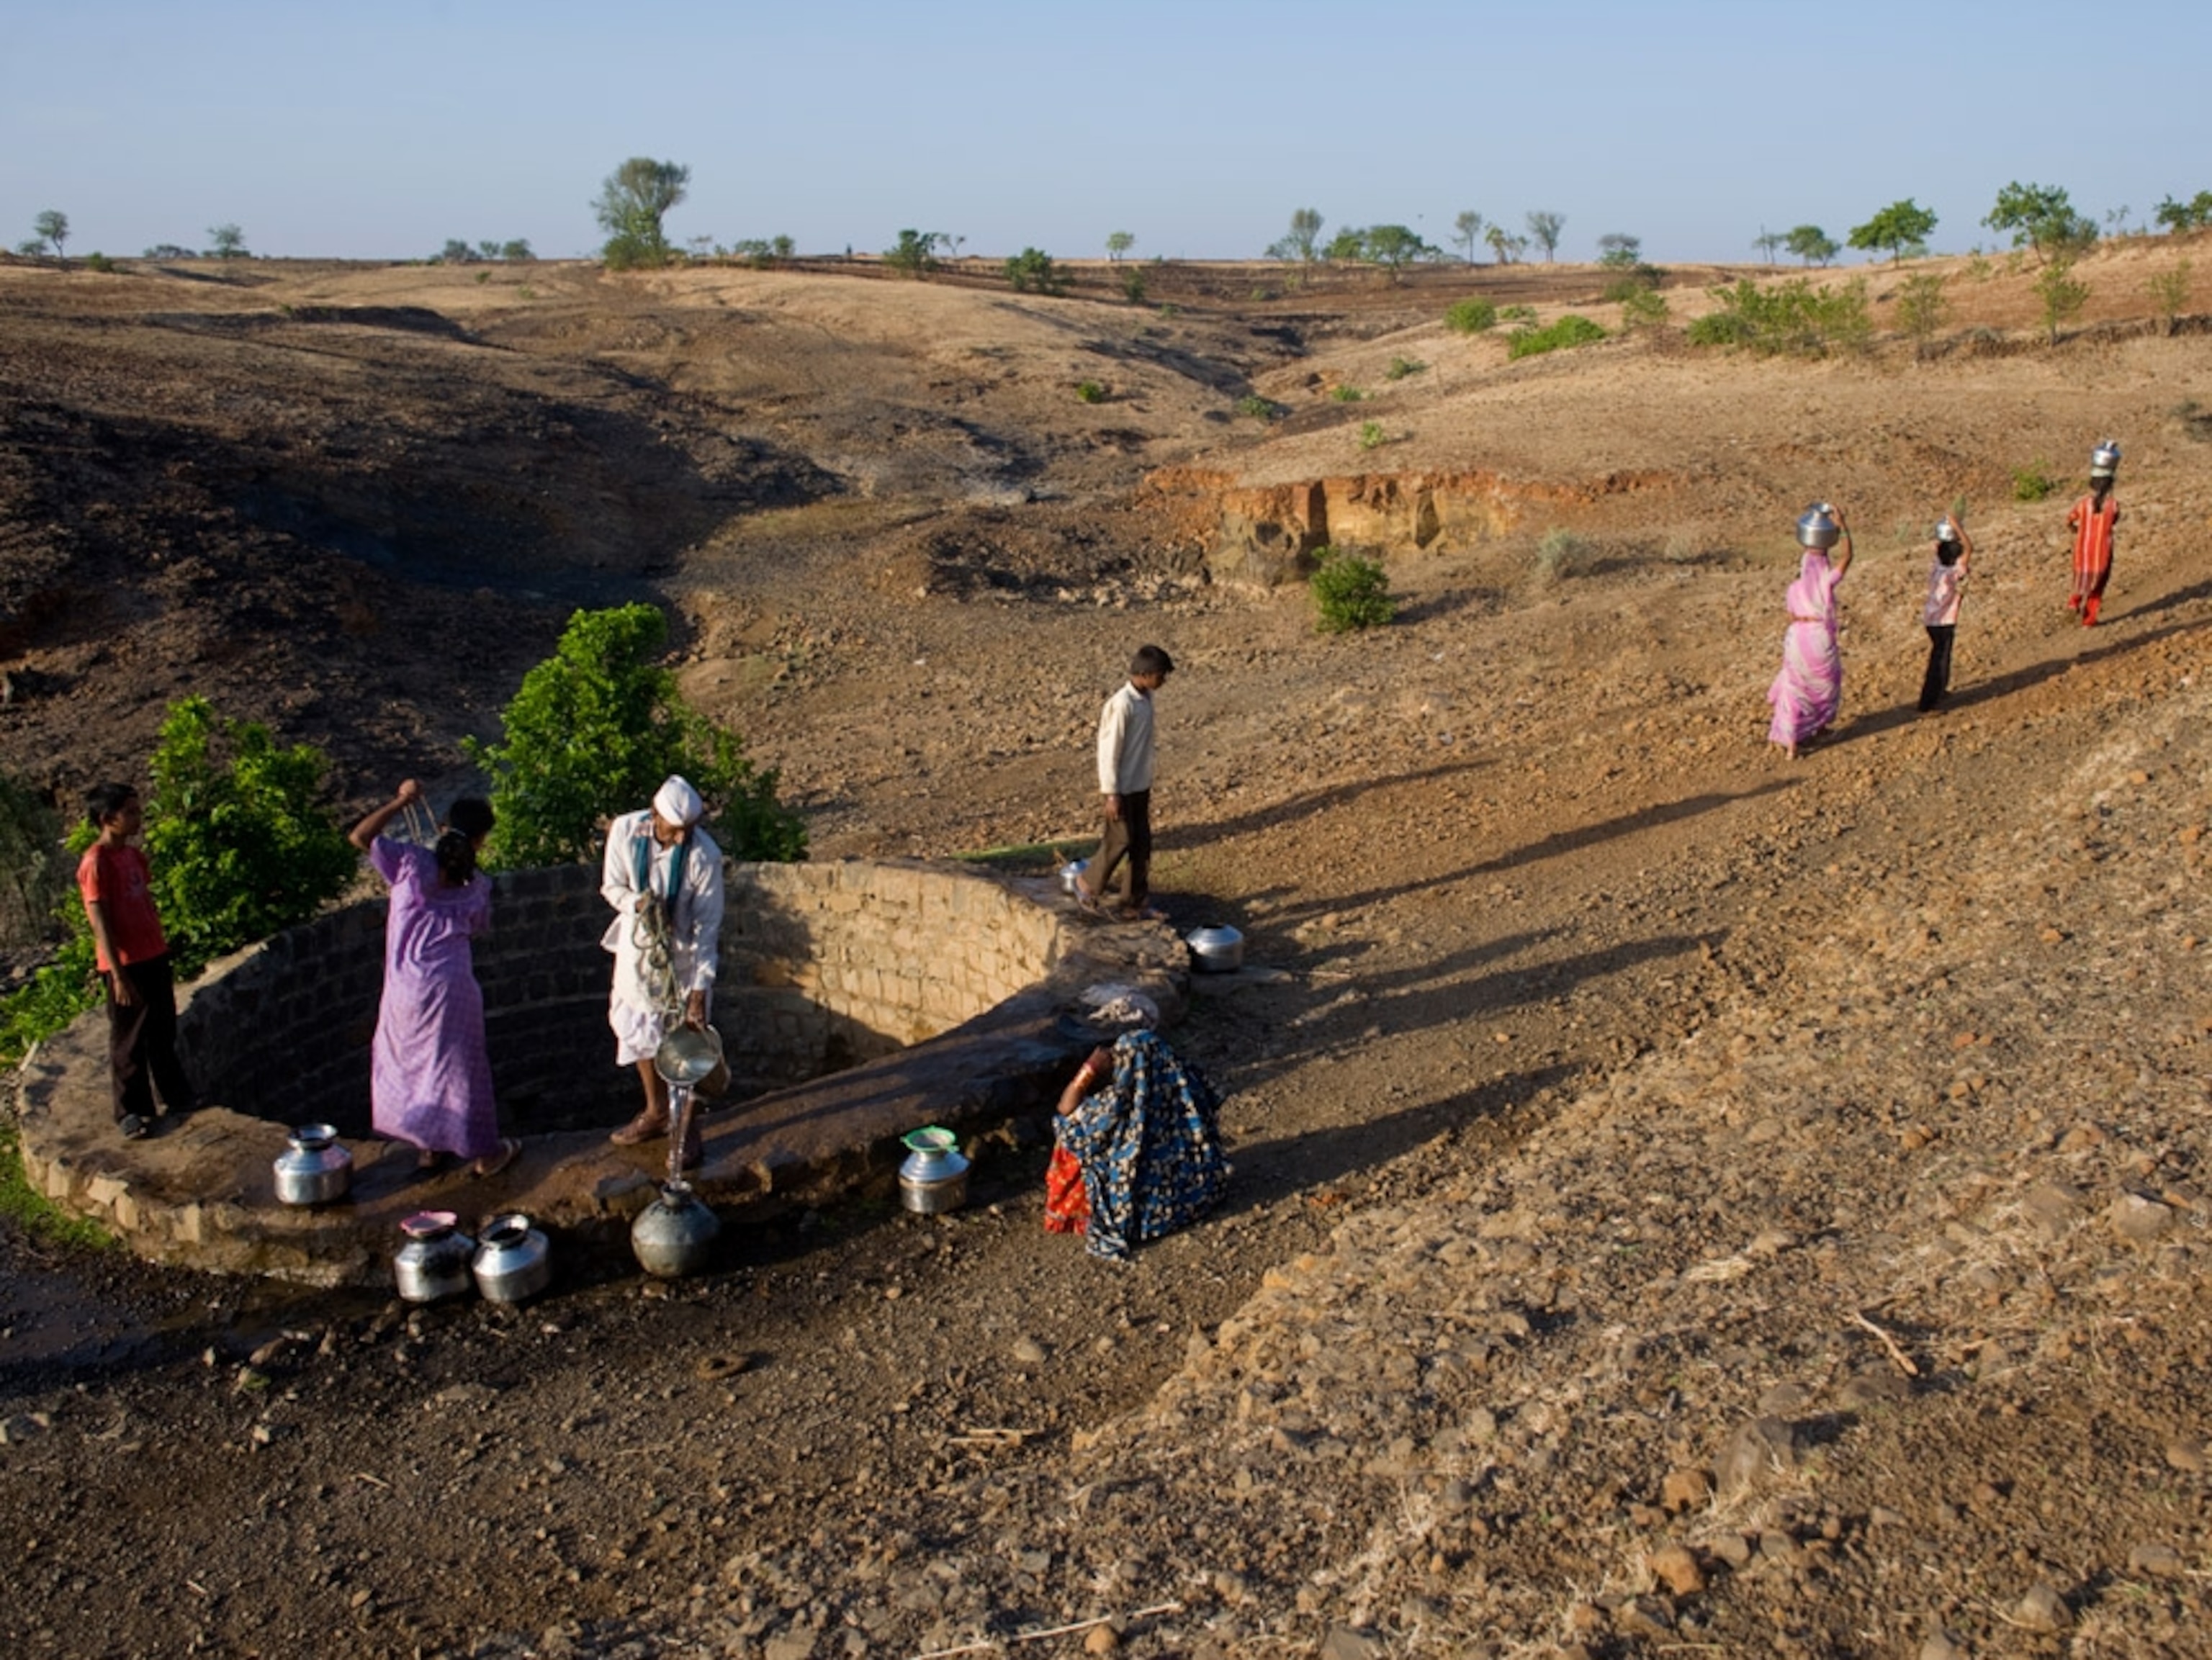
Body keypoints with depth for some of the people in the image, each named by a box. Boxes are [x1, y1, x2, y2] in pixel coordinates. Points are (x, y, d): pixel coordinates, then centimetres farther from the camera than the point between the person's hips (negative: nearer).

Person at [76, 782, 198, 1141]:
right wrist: (118, 976, -19)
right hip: (125, 965, -8)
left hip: (153, 958, 8)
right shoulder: (95, 864, -17)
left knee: (164, 1033, 18)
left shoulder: (134, 855, 8)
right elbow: (100, 924, -18)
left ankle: (177, 1097, 31)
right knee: (129, 1041, 4)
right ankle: (131, 1112, 15)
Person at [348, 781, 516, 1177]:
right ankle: (486, 1152, 22)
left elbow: (359, 836, -8)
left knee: (409, 1063, 19)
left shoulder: (413, 862, -7)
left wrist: (399, 802, -2)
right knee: (457, 1066, 13)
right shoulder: (477, 885, 0)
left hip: (406, 987, 0)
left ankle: (427, 1147, 29)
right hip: (451, 988, 0)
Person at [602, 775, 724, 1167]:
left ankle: (687, 1125, 26)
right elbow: (612, 886, -3)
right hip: (637, 948, 4)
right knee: (639, 1032, 18)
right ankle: (656, 1112, 39)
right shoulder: (625, 831, -18)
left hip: (682, 957, -4)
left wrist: (699, 993, -23)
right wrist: (637, 904, -28)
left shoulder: (705, 855, -27)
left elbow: (707, 928, -21)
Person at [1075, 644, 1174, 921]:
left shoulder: (1145, 698, 5)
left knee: (1142, 843, 11)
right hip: (1124, 788, -8)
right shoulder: (1122, 705, -22)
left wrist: (1147, 785, 18)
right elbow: (1109, 752, -19)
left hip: (1141, 786, 8)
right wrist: (1112, 794, -18)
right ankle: (1088, 885, 23)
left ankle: (1136, 902, 20)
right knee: (1120, 841, 2)